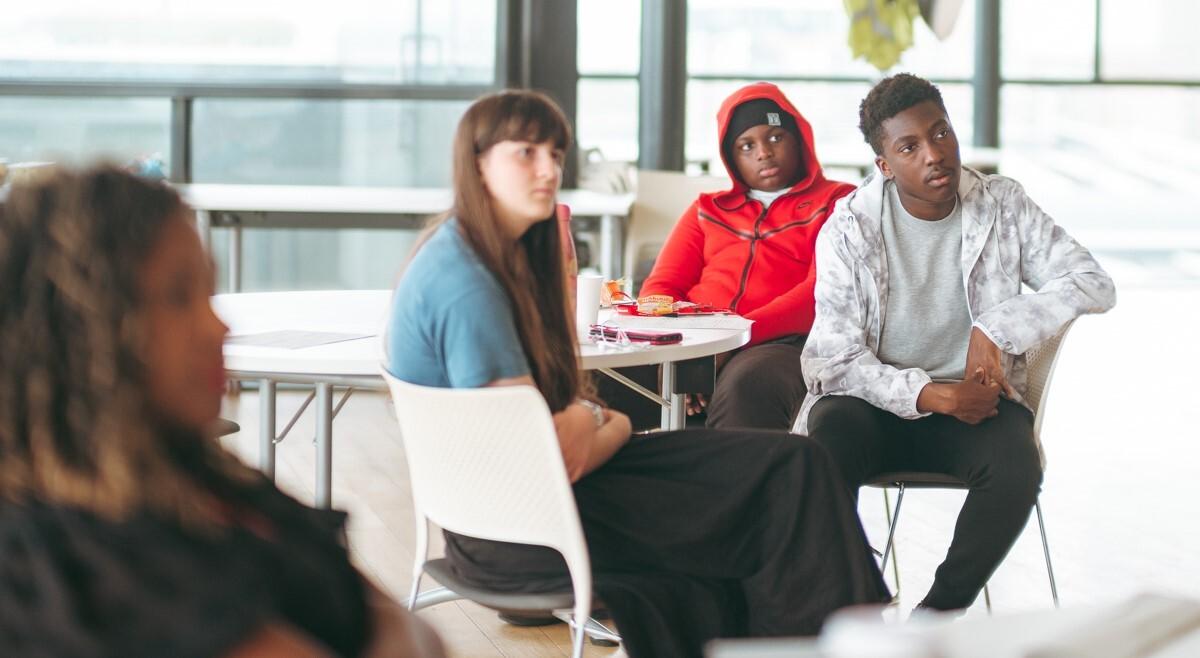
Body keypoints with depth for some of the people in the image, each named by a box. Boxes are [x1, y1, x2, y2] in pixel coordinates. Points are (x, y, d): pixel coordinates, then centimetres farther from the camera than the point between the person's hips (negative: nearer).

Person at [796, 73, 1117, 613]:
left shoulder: (1003, 206, 0)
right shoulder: (849, 229, -6)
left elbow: (1095, 285, -7)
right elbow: (834, 359, -11)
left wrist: (996, 327, -20)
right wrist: (933, 395, -24)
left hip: (974, 403, 1)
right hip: (876, 401, -1)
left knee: (1016, 465, -32)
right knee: (826, 442, -35)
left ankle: (936, 619, -18)